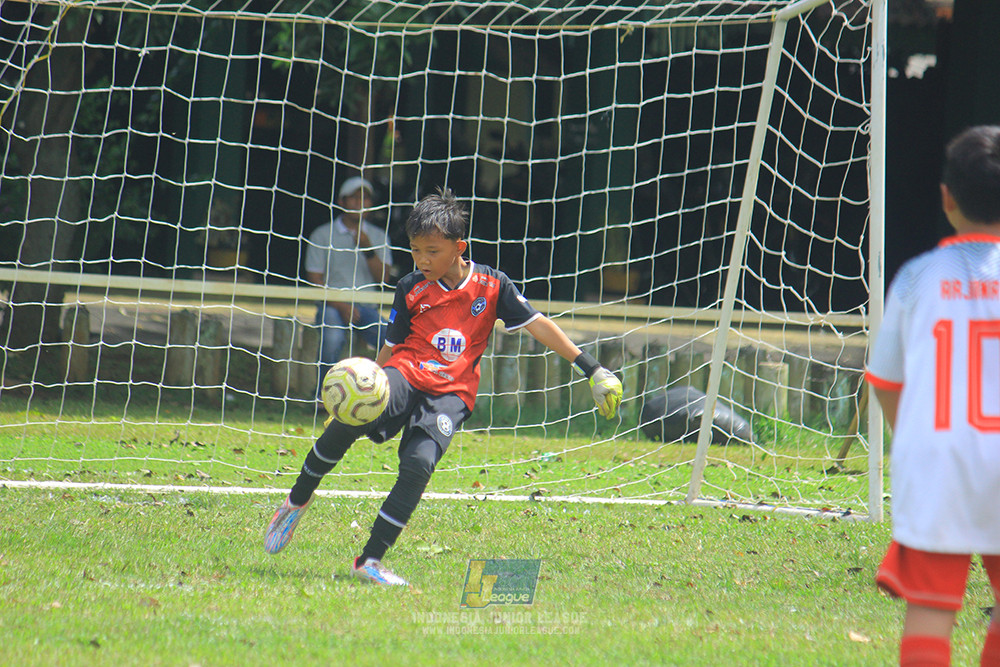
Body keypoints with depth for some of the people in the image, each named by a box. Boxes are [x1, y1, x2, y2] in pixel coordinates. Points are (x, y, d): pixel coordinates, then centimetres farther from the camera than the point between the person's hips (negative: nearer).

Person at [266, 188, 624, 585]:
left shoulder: (491, 285, 5)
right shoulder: (411, 289, 8)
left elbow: (538, 325, 8)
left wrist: (591, 369, 6)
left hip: (451, 392, 0)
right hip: (405, 374, 0)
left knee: (418, 466, -25)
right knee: (347, 422, -30)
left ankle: (370, 561, -15)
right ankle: (297, 502, -7)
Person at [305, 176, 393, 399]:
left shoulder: (377, 236, 14)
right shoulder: (322, 235, 6)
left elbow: (383, 278, 5)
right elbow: (315, 280, 0)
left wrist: (368, 249, -10)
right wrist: (341, 306, -13)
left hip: (366, 306, 2)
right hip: (332, 305, -2)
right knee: (332, 337, -35)